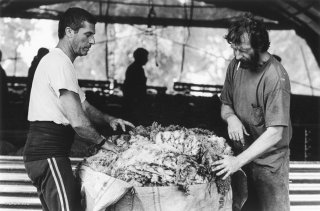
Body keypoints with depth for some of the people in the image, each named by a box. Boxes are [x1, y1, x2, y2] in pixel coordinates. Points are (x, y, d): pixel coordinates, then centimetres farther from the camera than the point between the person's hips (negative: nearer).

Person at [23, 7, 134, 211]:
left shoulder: (57, 61, 19)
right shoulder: (59, 63, -15)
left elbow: (84, 106, 25)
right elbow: (78, 121, -21)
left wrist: (108, 119, 8)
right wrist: (102, 142, -6)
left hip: (47, 154, 11)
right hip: (49, 155, -11)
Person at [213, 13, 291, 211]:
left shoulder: (276, 78, -24)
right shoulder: (236, 65, -3)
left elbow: (275, 133, -27)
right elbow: (226, 104, 10)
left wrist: (238, 161, -32)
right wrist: (231, 117, -14)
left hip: (269, 161, -6)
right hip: (242, 154, 6)